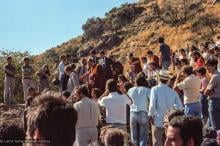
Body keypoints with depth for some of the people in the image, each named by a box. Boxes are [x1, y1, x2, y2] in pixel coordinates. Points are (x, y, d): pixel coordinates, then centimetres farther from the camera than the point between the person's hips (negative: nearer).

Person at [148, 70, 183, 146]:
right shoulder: (172, 91, 1)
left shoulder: (155, 89, -9)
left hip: (158, 120, -4)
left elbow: (152, 104, -17)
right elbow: (180, 106, 2)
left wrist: (150, 115, -5)